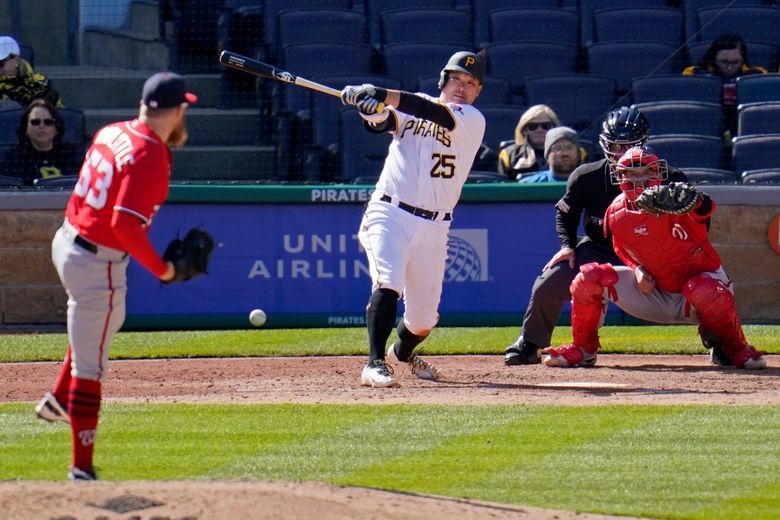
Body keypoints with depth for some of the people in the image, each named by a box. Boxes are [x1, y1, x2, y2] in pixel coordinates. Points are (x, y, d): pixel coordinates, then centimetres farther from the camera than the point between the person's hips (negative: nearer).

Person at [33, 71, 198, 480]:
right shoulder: (151, 158, -22)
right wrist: (160, 268, -19)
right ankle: (82, 469, 1)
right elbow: (125, 224, -30)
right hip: (98, 264, -9)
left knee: (107, 319, 36)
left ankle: (59, 400, 41)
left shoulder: (111, 133, 3)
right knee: (90, 367, -3)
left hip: (65, 243, 9)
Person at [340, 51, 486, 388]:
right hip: (389, 213, -1)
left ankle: (402, 353, 40)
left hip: (433, 227, 1)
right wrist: (370, 105, -32)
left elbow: (440, 115, -19)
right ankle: (375, 363, -29)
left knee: (423, 317, 8)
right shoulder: (412, 107, 11)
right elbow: (383, 122, -7)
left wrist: (385, 96, -31)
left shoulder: (474, 121, 1)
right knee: (387, 284, -26)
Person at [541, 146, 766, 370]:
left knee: (703, 290, -42)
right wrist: (637, 269, -10)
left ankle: (737, 349, -14)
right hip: (654, 290, 4)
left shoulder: (673, 201, -24)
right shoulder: (617, 213, -8)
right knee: (588, 277, -11)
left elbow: (705, 207, -48)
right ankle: (583, 349, 8)